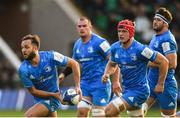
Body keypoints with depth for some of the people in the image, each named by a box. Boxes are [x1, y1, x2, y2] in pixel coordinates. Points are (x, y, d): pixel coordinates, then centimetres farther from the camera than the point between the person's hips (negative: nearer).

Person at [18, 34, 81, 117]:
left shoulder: (50, 56, -20)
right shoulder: (23, 70, -16)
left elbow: (74, 64, -12)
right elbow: (33, 91, -9)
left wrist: (77, 86, -17)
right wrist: (53, 94, -19)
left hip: (52, 99, -4)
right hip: (39, 100, 4)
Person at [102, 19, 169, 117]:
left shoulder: (140, 49, -20)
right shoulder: (115, 48, 1)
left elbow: (164, 61, -15)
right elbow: (112, 64, 20)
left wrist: (160, 84, -11)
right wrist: (106, 74, -2)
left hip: (139, 91, -8)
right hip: (126, 90, 8)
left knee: (109, 112, -18)